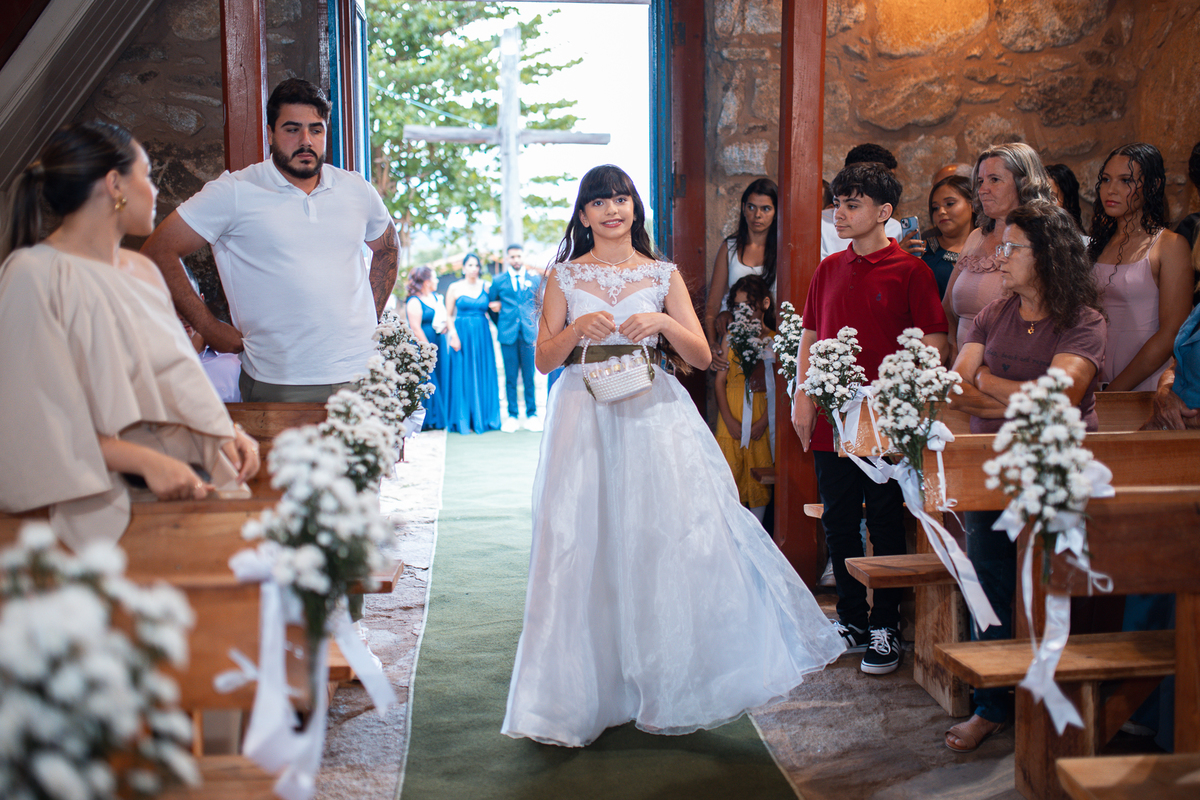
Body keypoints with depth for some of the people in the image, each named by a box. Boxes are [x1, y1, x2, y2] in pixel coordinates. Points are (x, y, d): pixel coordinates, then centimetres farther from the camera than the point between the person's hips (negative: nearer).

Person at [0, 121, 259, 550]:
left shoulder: (142, 270, 18)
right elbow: (41, 419, -12)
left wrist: (226, 431, 1)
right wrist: (146, 461, -21)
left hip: (190, 475, 7)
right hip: (113, 493, -7)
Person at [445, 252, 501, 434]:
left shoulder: (487, 286, 7)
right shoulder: (455, 288, 2)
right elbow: (448, 315, 2)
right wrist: (453, 335, -8)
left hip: (483, 335, 2)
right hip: (462, 334, -2)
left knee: (484, 375, 4)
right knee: (463, 376, 0)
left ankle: (483, 418, 13)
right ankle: (464, 420, 5)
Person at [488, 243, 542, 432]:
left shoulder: (535, 279, 11)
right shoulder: (498, 281, 9)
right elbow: (490, 305, 15)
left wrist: (537, 325, 8)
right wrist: (501, 325, 11)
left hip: (529, 333, 0)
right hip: (508, 334, 0)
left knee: (529, 376, 1)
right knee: (510, 377, 2)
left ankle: (532, 415, 9)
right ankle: (512, 415, 8)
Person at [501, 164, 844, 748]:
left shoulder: (663, 276, 10)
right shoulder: (564, 276, 10)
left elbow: (702, 357, 5)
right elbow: (543, 358, 6)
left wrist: (665, 323, -13)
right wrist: (576, 330, -12)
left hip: (654, 416, 0)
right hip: (584, 419, 0)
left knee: (675, 537, -8)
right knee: (585, 548, -3)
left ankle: (671, 687, 8)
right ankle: (587, 693, 10)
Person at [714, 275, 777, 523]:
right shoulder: (731, 337, 8)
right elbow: (720, 380, 5)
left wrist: (763, 422, -13)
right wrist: (729, 419, -7)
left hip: (762, 416, -2)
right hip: (731, 414, 2)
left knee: (759, 475, 2)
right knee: (731, 473, 1)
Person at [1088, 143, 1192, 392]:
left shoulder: (1171, 246, -2)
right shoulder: (1100, 245, 13)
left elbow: (1171, 334, -9)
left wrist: (1115, 390, -12)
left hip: (1146, 387, -4)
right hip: (1099, 383, 4)